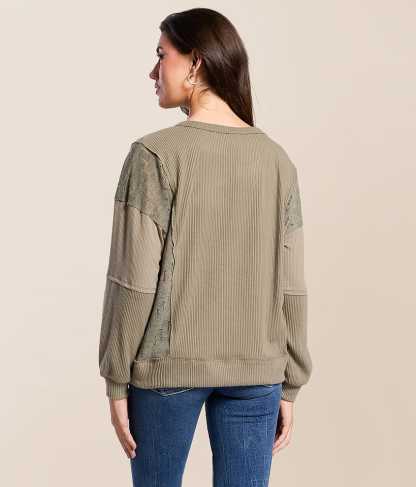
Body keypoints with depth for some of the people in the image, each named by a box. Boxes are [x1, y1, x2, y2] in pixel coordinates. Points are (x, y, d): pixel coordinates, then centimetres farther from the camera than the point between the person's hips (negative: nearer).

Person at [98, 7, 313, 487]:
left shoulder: (155, 154, -12)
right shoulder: (277, 160, 1)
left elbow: (133, 280, -13)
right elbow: (288, 286, 2)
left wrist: (116, 381, -4)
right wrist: (288, 387, 9)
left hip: (168, 363, -3)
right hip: (255, 369, 3)